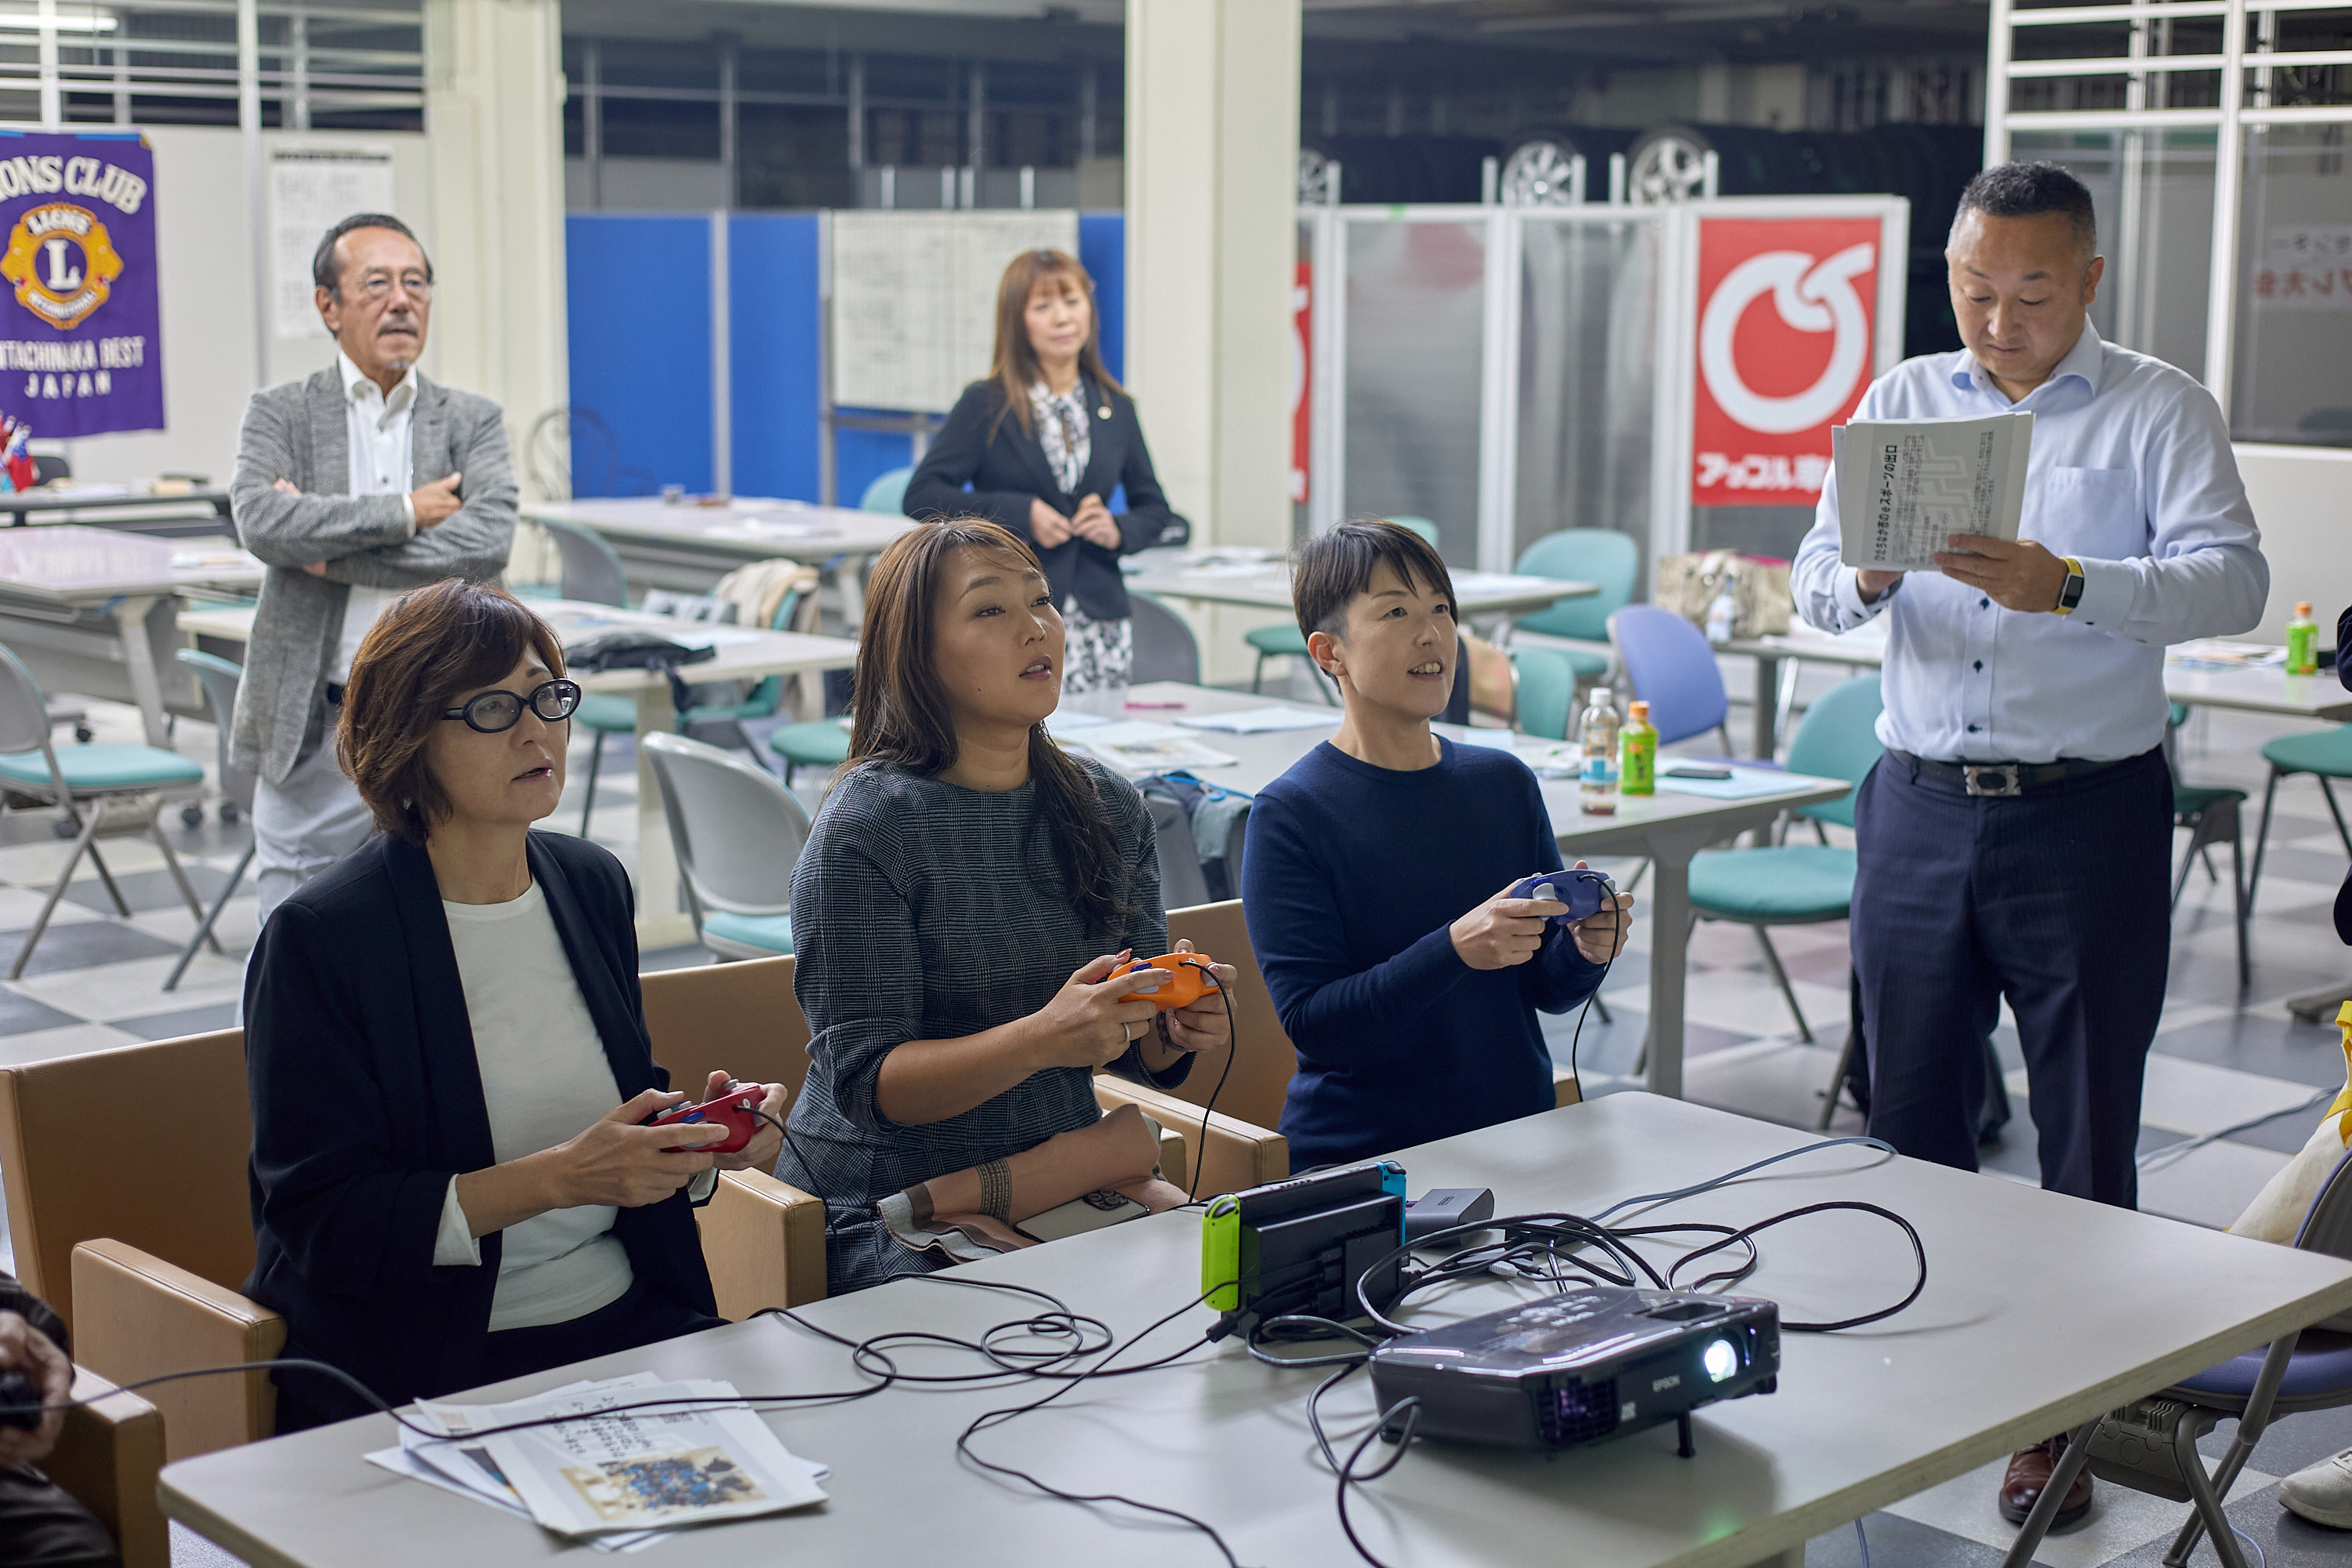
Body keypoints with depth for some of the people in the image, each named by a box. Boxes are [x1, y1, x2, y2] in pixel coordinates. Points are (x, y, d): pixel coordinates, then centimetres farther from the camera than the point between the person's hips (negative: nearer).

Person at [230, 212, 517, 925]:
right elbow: (261, 520, -16)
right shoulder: (279, 414, 3)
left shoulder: (473, 422, 6)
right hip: (311, 736, -1)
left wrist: (333, 550, -13)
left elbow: (489, 541, -12)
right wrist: (403, 512, -14)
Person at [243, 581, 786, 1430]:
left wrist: (704, 1137, -3)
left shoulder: (593, 885, 9)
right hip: (421, 1373, -6)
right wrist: (561, 1177, -23)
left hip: (629, 1326, 6)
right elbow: (323, 1225, -14)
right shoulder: (319, 939, -10)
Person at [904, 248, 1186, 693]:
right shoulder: (987, 405, 1)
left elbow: (1154, 509, 21)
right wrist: (1021, 514, -13)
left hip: (1101, 622, 3)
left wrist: (1119, 530, -2)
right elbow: (921, 496, -6)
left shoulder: (1115, 407, 12)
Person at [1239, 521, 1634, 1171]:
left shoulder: (1506, 783, 9)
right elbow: (1310, 1025, -14)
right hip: (1357, 1160, -4)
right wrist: (1456, 950, -26)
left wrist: (1584, 949, -9)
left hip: (1518, 1138, 4)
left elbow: (1546, 989, 13)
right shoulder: (1289, 815, -7)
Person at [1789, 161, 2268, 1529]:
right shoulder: (1903, 403, 10)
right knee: (1913, 1116, 11)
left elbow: (2233, 582, -15)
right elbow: (1817, 578, 3)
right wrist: (1864, 580, -21)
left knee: (2088, 1136, 4)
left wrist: (2068, 586, -31)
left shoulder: (2160, 411, -1)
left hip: (2087, 814, -3)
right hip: (1921, 806, 3)